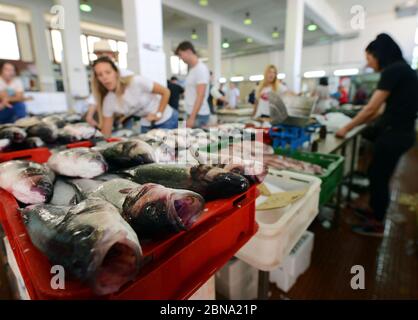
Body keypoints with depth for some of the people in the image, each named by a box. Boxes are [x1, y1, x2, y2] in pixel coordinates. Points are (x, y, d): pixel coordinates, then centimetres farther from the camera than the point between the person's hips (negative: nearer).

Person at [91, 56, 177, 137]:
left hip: (168, 119, -3)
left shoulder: (136, 82, -25)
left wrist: (158, 114, -18)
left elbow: (166, 92, -15)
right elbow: (105, 135, -6)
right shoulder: (108, 102, -11)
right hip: (147, 126, 4)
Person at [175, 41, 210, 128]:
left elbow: (200, 96, -19)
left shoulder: (201, 69, -12)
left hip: (199, 115, -8)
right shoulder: (192, 69, 15)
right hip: (192, 114, 8)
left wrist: (192, 118, -22)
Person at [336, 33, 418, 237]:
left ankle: (377, 225, 19)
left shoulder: (393, 70, -16)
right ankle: (373, 210, 36)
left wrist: (347, 129, -8)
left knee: (379, 177, 3)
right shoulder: (400, 69, 14)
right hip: (397, 130, 9)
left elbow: (371, 108, -19)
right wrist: (356, 124, 12)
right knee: (376, 173, 19)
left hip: (394, 133, -9)